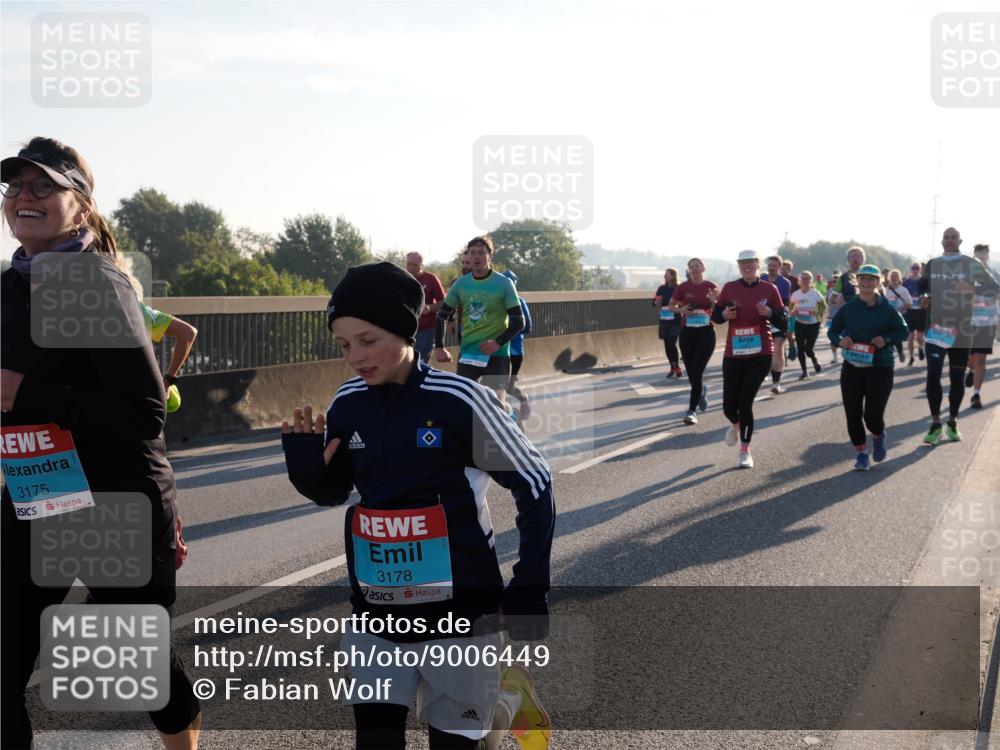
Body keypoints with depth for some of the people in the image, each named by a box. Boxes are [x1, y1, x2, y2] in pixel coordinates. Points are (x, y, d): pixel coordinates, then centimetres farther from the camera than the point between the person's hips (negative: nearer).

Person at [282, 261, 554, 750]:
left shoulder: (459, 401, -17)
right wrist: (307, 465, -8)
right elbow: (332, 492, 13)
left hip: (458, 609, -4)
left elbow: (533, 485, -8)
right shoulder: (347, 404, -3)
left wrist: (529, 589, -7)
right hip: (376, 610, 4)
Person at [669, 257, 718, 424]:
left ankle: (692, 411, -4)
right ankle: (702, 390, 45)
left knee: (697, 372, -10)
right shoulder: (683, 287, 1)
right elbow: (671, 306, 11)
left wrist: (714, 301, -18)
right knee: (691, 373, 10)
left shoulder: (711, 287, -2)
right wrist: (681, 310, -10)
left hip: (706, 332, -2)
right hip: (687, 332, 2)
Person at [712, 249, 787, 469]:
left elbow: (784, 322, 1)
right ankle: (736, 425, 40)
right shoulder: (730, 288, 2)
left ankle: (745, 450, 9)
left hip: (760, 354, -2)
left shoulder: (769, 289, -1)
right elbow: (715, 315, 10)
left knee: (746, 402, -6)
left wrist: (769, 312, -18)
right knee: (729, 406, 2)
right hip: (733, 354, 2)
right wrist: (724, 314, -12)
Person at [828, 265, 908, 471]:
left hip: (880, 368, -2)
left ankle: (878, 437, 30)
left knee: (873, 415, -6)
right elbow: (833, 330, 10)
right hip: (852, 367, 2)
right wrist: (840, 341, -12)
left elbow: (903, 332, 4)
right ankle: (861, 453, 19)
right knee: (853, 414, 1)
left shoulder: (887, 309, -3)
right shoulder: (848, 308, 2)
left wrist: (886, 339, -15)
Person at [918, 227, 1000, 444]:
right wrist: (924, 297, -1)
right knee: (933, 374, -11)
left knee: (957, 377, 6)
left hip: (961, 328, -1)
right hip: (936, 326, 1)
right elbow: (922, 287, 22)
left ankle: (952, 423, 20)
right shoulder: (932, 264, 9)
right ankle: (936, 424, -3)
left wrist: (970, 289, -18)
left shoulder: (971, 264, 1)